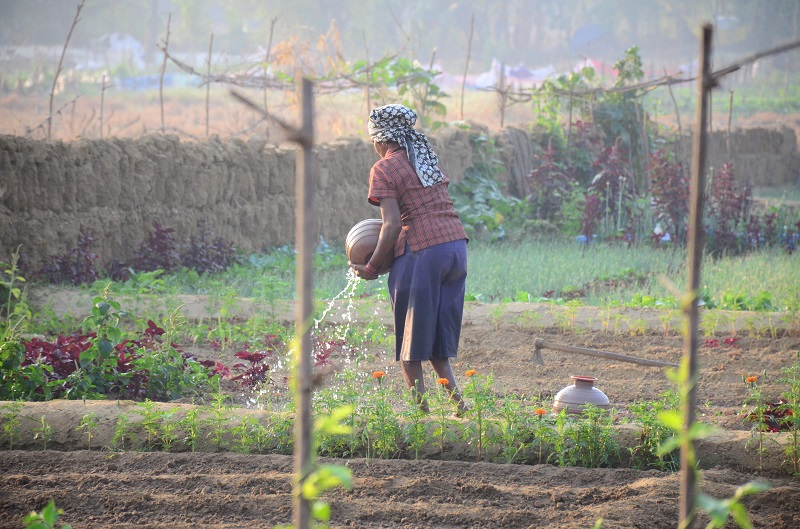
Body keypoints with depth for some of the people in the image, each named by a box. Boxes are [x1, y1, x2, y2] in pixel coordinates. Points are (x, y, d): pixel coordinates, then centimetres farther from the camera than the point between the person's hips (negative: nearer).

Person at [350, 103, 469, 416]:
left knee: (411, 341, 4)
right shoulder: (426, 158, 17)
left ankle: (420, 407, 5)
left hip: (422, 250, -7)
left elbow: (392, 224, -11)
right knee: (438, 335, 16)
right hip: (456, 246, 7)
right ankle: (457, 399, 5)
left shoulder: (384, 169, -4)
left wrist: (372, 268, -2)